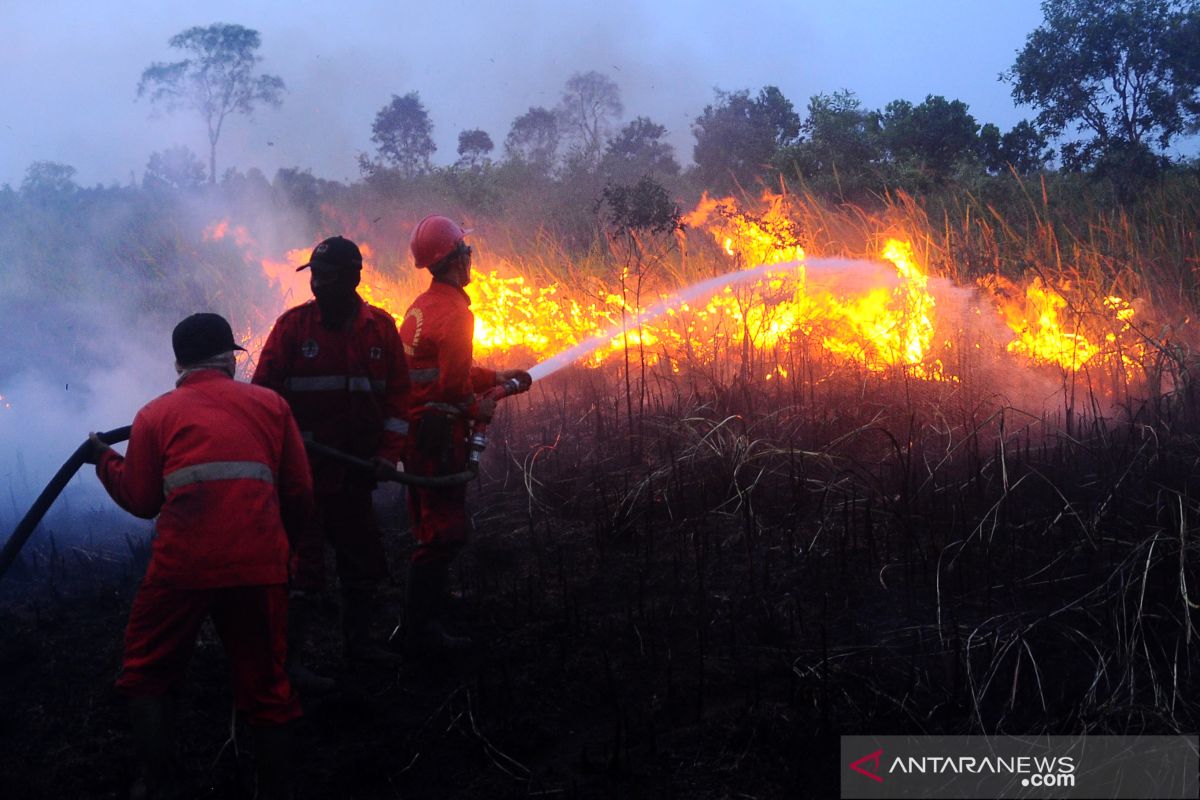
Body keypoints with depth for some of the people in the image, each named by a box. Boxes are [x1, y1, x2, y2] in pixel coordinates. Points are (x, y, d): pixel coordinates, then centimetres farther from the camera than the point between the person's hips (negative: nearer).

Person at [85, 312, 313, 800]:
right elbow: (299, 492, 10)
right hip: (260, 566, 1)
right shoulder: (270, 404, 13)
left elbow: (141, 501, 12)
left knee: (148, 669, 20)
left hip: (182, 565, -1)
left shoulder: (155, 415, 11)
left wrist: (104, 460, 30)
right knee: (264, 681, 15)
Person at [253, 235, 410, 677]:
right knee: (302, 561, -2)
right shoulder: (293, 324, -7)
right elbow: (263, 391, -6)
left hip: (356, 470, 4)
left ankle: (359, 640, 34)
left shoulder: (380, 327, 1)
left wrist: (388, 452, -2)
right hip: (303, 469, -4)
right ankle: (290, 658, 7)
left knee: (363, 558, 15)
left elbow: (397, 393, 6)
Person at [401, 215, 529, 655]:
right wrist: (477, 409, -3)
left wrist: (496, 376, 24)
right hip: (439, 432, -10)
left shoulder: (422, 305, 14)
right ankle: (422, 632, 0)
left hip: (415, 431, 10)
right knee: (442, 531, -4)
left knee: (431, 527, 20)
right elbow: (454, 384, -21)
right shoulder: (453, 311, -16)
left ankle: (432, 607, 31)